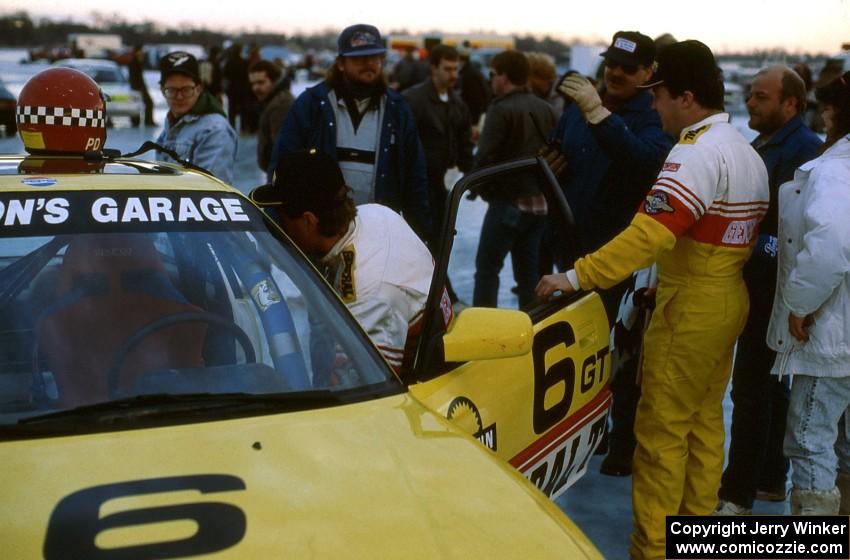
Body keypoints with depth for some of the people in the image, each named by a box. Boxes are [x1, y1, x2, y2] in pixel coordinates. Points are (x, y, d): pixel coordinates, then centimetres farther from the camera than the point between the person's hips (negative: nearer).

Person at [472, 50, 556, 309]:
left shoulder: (502, 109, -14)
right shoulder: (547, 110, 7)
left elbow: (485, 157, -17)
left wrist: (483, 189, -2)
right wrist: (543, 186, 14)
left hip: (509, 200, -7)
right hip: (540, 202, 7)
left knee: (487, 267, 1)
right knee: (529, 273, 12)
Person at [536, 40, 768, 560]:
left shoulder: (697, 153, -21)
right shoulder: (748, 153, 10)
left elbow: (650, 233, -31)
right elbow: (742, 235, 12)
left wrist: (576, 276, -30)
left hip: (691, 308, -9)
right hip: (729, 301, 10)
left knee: (662, 428, -1)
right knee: (705, 421, 16)